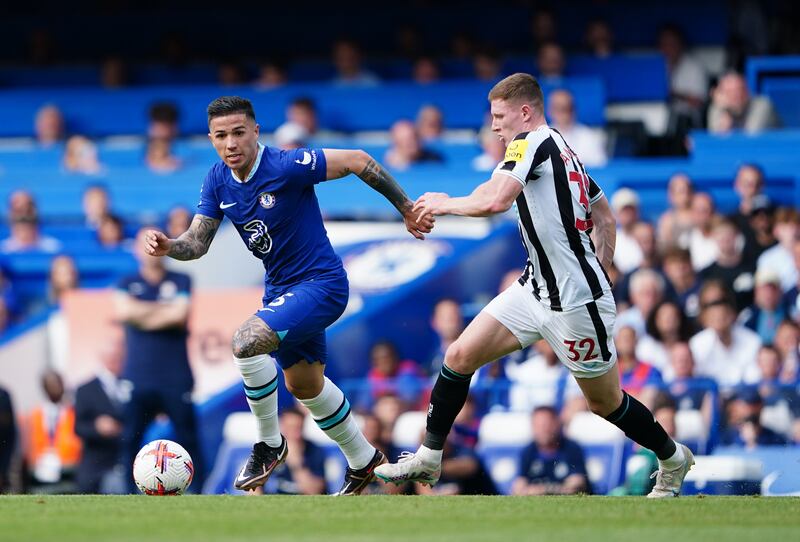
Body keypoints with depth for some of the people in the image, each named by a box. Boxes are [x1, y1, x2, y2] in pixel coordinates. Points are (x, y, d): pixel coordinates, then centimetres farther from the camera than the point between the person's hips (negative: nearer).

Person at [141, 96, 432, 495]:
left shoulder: (286, 167, -24)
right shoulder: (218, 181, -3)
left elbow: (358, 161, -17)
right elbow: (197, 242, -1)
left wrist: (407, 210, -10)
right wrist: (168, 247, -24)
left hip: (321, 284, -9)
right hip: (280, 289, 9)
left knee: (247, 340, -28)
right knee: (304, 385, 22)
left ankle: (269, 444, -9)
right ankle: (363, 460, 43)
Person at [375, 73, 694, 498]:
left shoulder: (531, 142, -14)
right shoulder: (562, 150, 13)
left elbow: (494, 200, -29)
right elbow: (604, 215, 21)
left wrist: (446, 204, -11)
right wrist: (597, 271, 20)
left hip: (576, 301, -10)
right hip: (537, 288, 10)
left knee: (605, 403, 6)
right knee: (459, 356, 1)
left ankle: (673, 460, 28)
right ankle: (427, 460, 8)